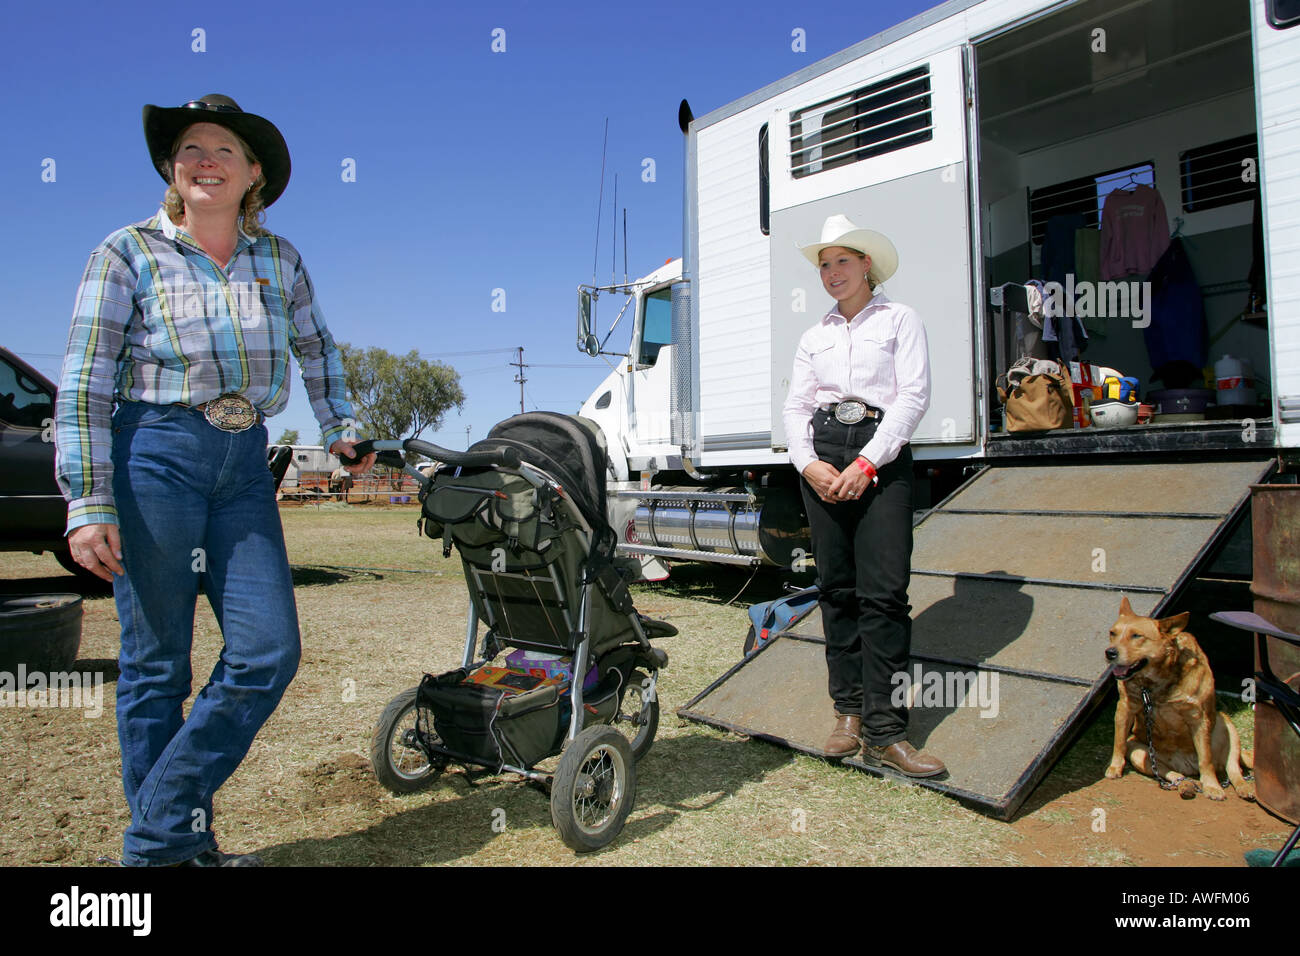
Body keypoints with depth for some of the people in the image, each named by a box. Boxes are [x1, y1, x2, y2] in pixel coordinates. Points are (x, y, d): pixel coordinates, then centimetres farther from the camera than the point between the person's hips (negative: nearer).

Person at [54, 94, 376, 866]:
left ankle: (164, 831, 15)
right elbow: (83, 387, -5)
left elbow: (316, 345, 28)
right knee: (157, 664, 3)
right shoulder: (128, 253, -1)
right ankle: (166, 848, 21)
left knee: (269, 651, -3)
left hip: (245, 463, 4)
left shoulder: (278, 259, 10)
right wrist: (88, 506, -12)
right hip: (154, 454, -4)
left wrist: (341, 426, 22)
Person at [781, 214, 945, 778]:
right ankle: (848, 711, 11)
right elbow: (795, 406, 13)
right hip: (822, 459, 4)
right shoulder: (815, 337, 20)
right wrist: (809, 463, -7)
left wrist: (866, 462, -13)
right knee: (836, 588, 3)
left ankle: (884, 731, -8)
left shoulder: (899, 320, 9)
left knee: (883, 592, -10)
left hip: (881, 458, -4)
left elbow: (914, 396, -2)